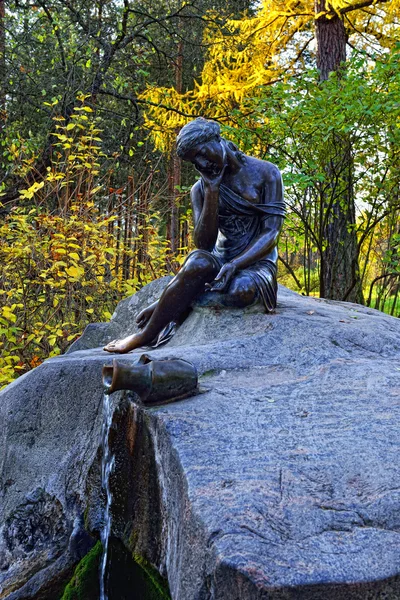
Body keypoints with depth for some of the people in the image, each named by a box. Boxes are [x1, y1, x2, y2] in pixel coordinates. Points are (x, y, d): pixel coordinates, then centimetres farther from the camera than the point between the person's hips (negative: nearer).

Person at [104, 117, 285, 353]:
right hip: (221, 260, 2)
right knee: (199, 263, -35)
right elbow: (204, 243, -6)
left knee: (240, 291, -39)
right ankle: (145, 334, -26)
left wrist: (234, 265, -28)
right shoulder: (200, 189, 5)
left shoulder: (266, 173, -5)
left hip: (258, 262, -2)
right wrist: (212, 193, -16)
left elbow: (271, 233, -13)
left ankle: (164, 304, -21)